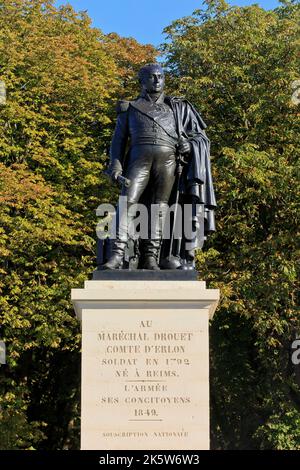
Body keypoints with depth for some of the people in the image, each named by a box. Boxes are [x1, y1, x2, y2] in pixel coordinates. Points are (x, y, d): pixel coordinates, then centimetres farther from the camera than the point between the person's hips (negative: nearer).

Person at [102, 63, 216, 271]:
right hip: (140, 159, 0)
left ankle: (151, 258, -20)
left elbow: (200, 136, 20)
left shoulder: (177, 108, 23)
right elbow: (119, 139, 18)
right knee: (127, 202, -19)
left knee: (160, 206, -14)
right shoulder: (130, 109, 22)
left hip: (167, 160, 0)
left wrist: (191, 144, -4)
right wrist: (115, 164, 0)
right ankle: (117, 256, -27)